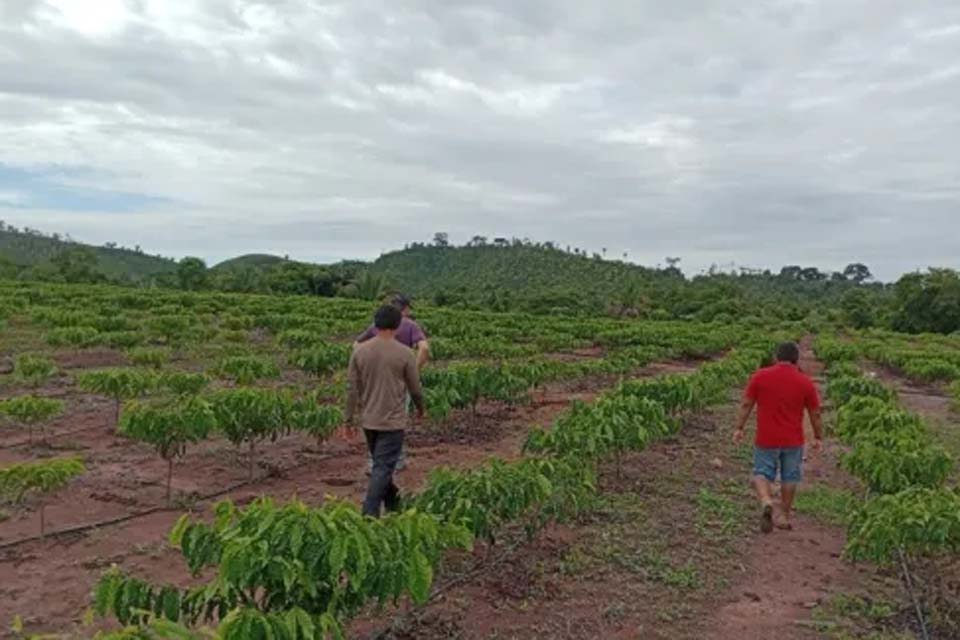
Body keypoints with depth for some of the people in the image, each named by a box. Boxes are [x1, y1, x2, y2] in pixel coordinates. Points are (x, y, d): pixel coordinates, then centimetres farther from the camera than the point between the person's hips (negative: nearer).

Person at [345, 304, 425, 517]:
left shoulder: (360, 351, -3)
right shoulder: (404, 353, -12)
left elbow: (351, 388, -1)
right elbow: (415, 388, -2)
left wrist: (349, 418, 8)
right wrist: (420, 408, 16)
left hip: (368, 420, 5)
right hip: (392, 421, -4)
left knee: (381, 463, 21)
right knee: (383, 468, -1)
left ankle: (392, 502, 37)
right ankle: (370, 513, -6)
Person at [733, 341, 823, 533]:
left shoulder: (760, 376, -5)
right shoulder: (805, 382, -3)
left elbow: (746, 404, -3)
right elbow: (815, 414, 3)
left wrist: (739, 428, 6)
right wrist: (818, 438, 15)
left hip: (766, 439, -1)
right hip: (793, 440, 1)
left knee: (762, 474, 9)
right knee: (789, 478, 15)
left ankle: (767, 502, -17)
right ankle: (784, 516, 22)